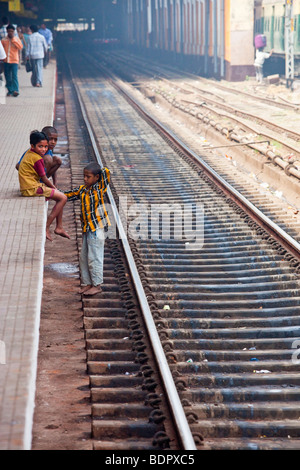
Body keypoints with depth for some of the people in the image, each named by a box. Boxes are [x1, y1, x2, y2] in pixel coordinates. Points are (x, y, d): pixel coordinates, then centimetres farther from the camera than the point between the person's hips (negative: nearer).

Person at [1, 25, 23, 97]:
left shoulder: (16, 39, 3)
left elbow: (20, 47, -13)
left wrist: (13, 40, -13)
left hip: (14, 61, -3)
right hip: (6, 61, 3)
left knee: (14, 76, -14)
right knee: (7, 77, 6)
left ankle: (16, 90, -18)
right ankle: (10, 90, 14)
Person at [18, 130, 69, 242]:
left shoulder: (29, 153, 11)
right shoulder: (37, 159, -18)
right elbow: (44, 178, -11)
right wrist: (53, 187, 9)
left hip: (27, 188, 10)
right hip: (32, 189, -10)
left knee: (59, 197, 20)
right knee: (63, 198, -9)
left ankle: (59, 227, 21)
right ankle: (46, 227, -8)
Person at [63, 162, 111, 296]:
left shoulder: (99, 188, -9)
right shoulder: (83, 189, 9)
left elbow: (106, 173, -19)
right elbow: (69, 195, 16)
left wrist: (98, 171, -1)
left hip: (96, 229, -7)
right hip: (86, 229, 7)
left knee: (94, 258, -2)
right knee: (84, 258, 13)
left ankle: (97, 285, 9)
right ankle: (87, 283, 24)